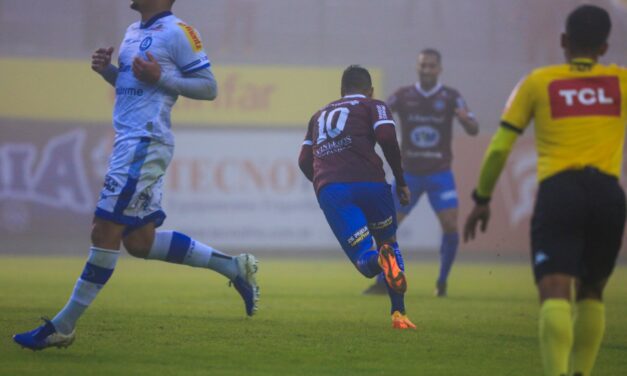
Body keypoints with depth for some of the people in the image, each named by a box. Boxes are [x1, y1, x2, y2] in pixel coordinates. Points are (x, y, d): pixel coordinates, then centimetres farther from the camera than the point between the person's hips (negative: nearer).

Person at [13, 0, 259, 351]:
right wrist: (107, 69, 10)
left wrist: (161, 77, -18)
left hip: (145, 143, -10)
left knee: (105, 232, -7)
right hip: (129, 140, 10)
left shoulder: (177, 32, -8)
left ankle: (63, 326, -3)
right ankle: (234, 267, 19)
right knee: (140, 241, 10)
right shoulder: (134, 32, 18)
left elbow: (209, 88, -8)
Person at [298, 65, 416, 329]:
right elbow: (387, 138, -2)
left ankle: (378, 260, -39)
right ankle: (398, 313, 6)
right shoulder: (373, 106, 17)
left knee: (365, 260, 0)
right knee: (388, 241, 21)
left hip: (327, 189, 2)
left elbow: (304, 161, 24)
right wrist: (401, 181, 5)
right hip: (367, 181, -2)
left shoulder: (320, 115, 31)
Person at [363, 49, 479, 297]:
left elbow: (473, 130, -8)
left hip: (439, 174, -1)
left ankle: (442, 282, 6)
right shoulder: (403, 96, 0)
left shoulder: (451, 97, -3)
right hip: (409, 173, 1)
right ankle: (382, 283, 8)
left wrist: (465, 119, -32)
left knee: (450, 226, -13)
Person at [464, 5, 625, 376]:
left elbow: (499, 148, 10)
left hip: (557, 191, -2)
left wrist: (482, 199, 20)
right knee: (591, 292, 22)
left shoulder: (538, 82, 12)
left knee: (555, 293, -16)